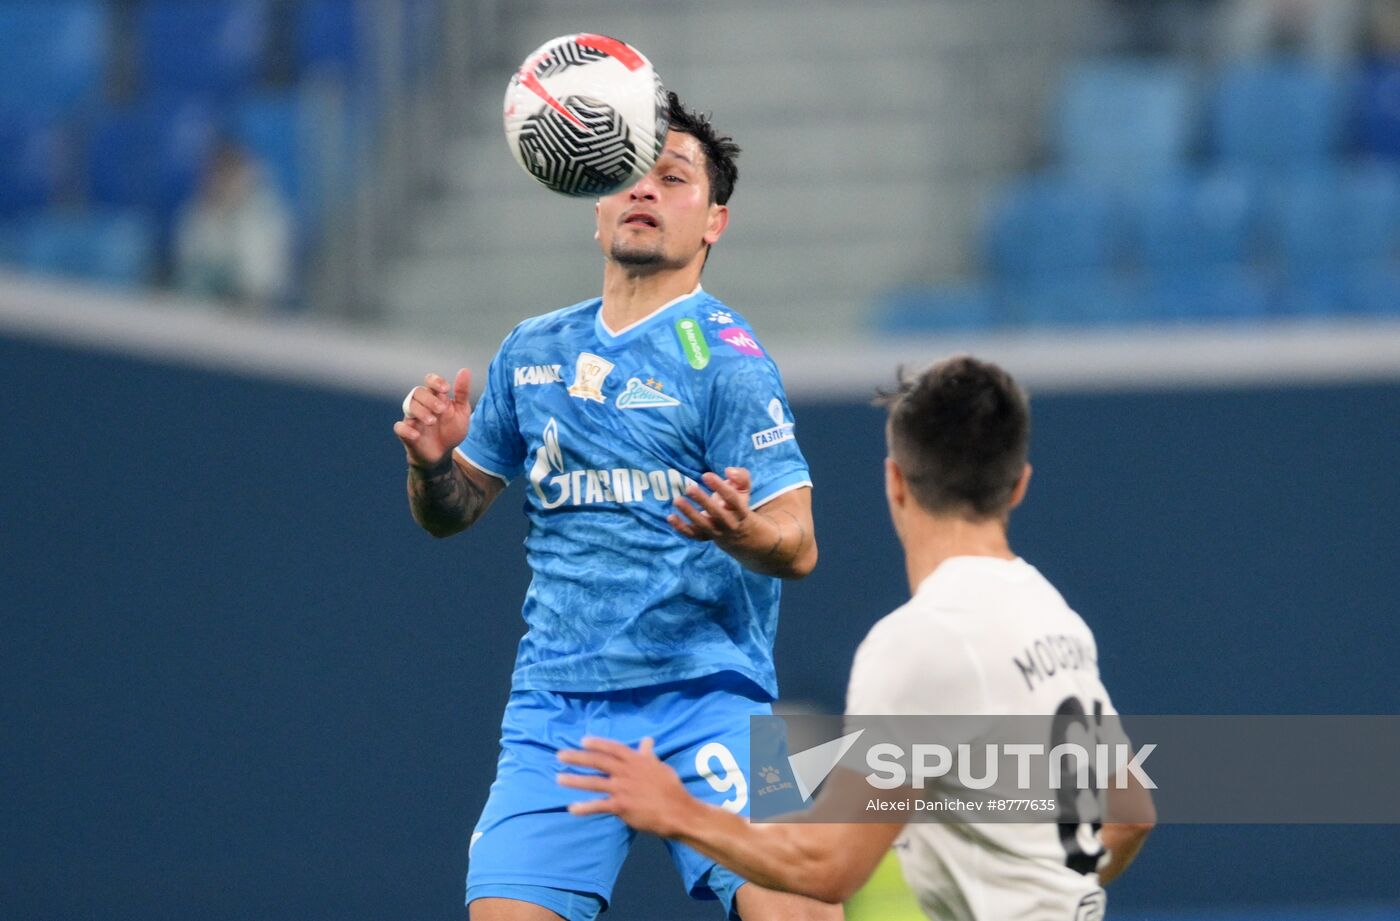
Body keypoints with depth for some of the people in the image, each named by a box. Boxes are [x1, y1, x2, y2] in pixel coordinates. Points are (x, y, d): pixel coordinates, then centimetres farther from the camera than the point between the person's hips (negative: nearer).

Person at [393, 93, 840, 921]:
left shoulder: (723, 354, -3)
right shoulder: (534, 351, 13)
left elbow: (798, 546, -8)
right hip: (557, 706, 4)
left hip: (704, 694, -4)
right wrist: (432, 462, 0)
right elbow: (451, 512, 23)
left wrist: (740, 530, -31)